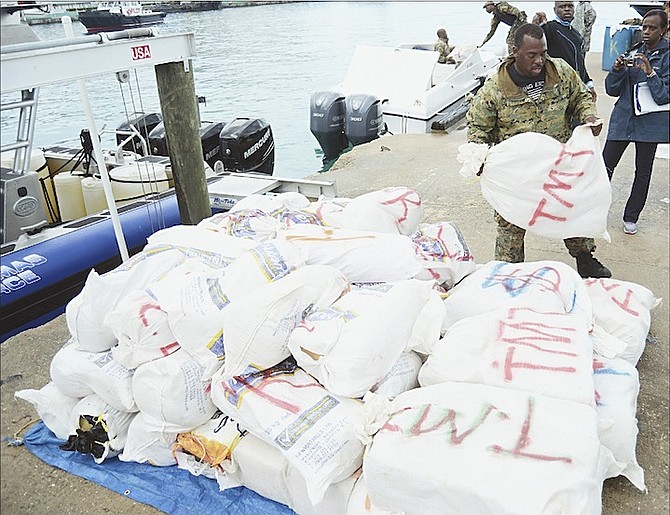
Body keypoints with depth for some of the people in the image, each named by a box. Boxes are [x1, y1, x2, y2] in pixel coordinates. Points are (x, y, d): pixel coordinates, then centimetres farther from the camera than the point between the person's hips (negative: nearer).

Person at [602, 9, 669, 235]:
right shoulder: (632, 52, 5)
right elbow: (612, 90, 4)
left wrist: (649, 72, -22)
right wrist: (617, 69, -14)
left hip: (650, 122, -2)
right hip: (623, 117, 2)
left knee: (643, 172, 8)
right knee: (605, 165, -2)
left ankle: (631, 217, 20)